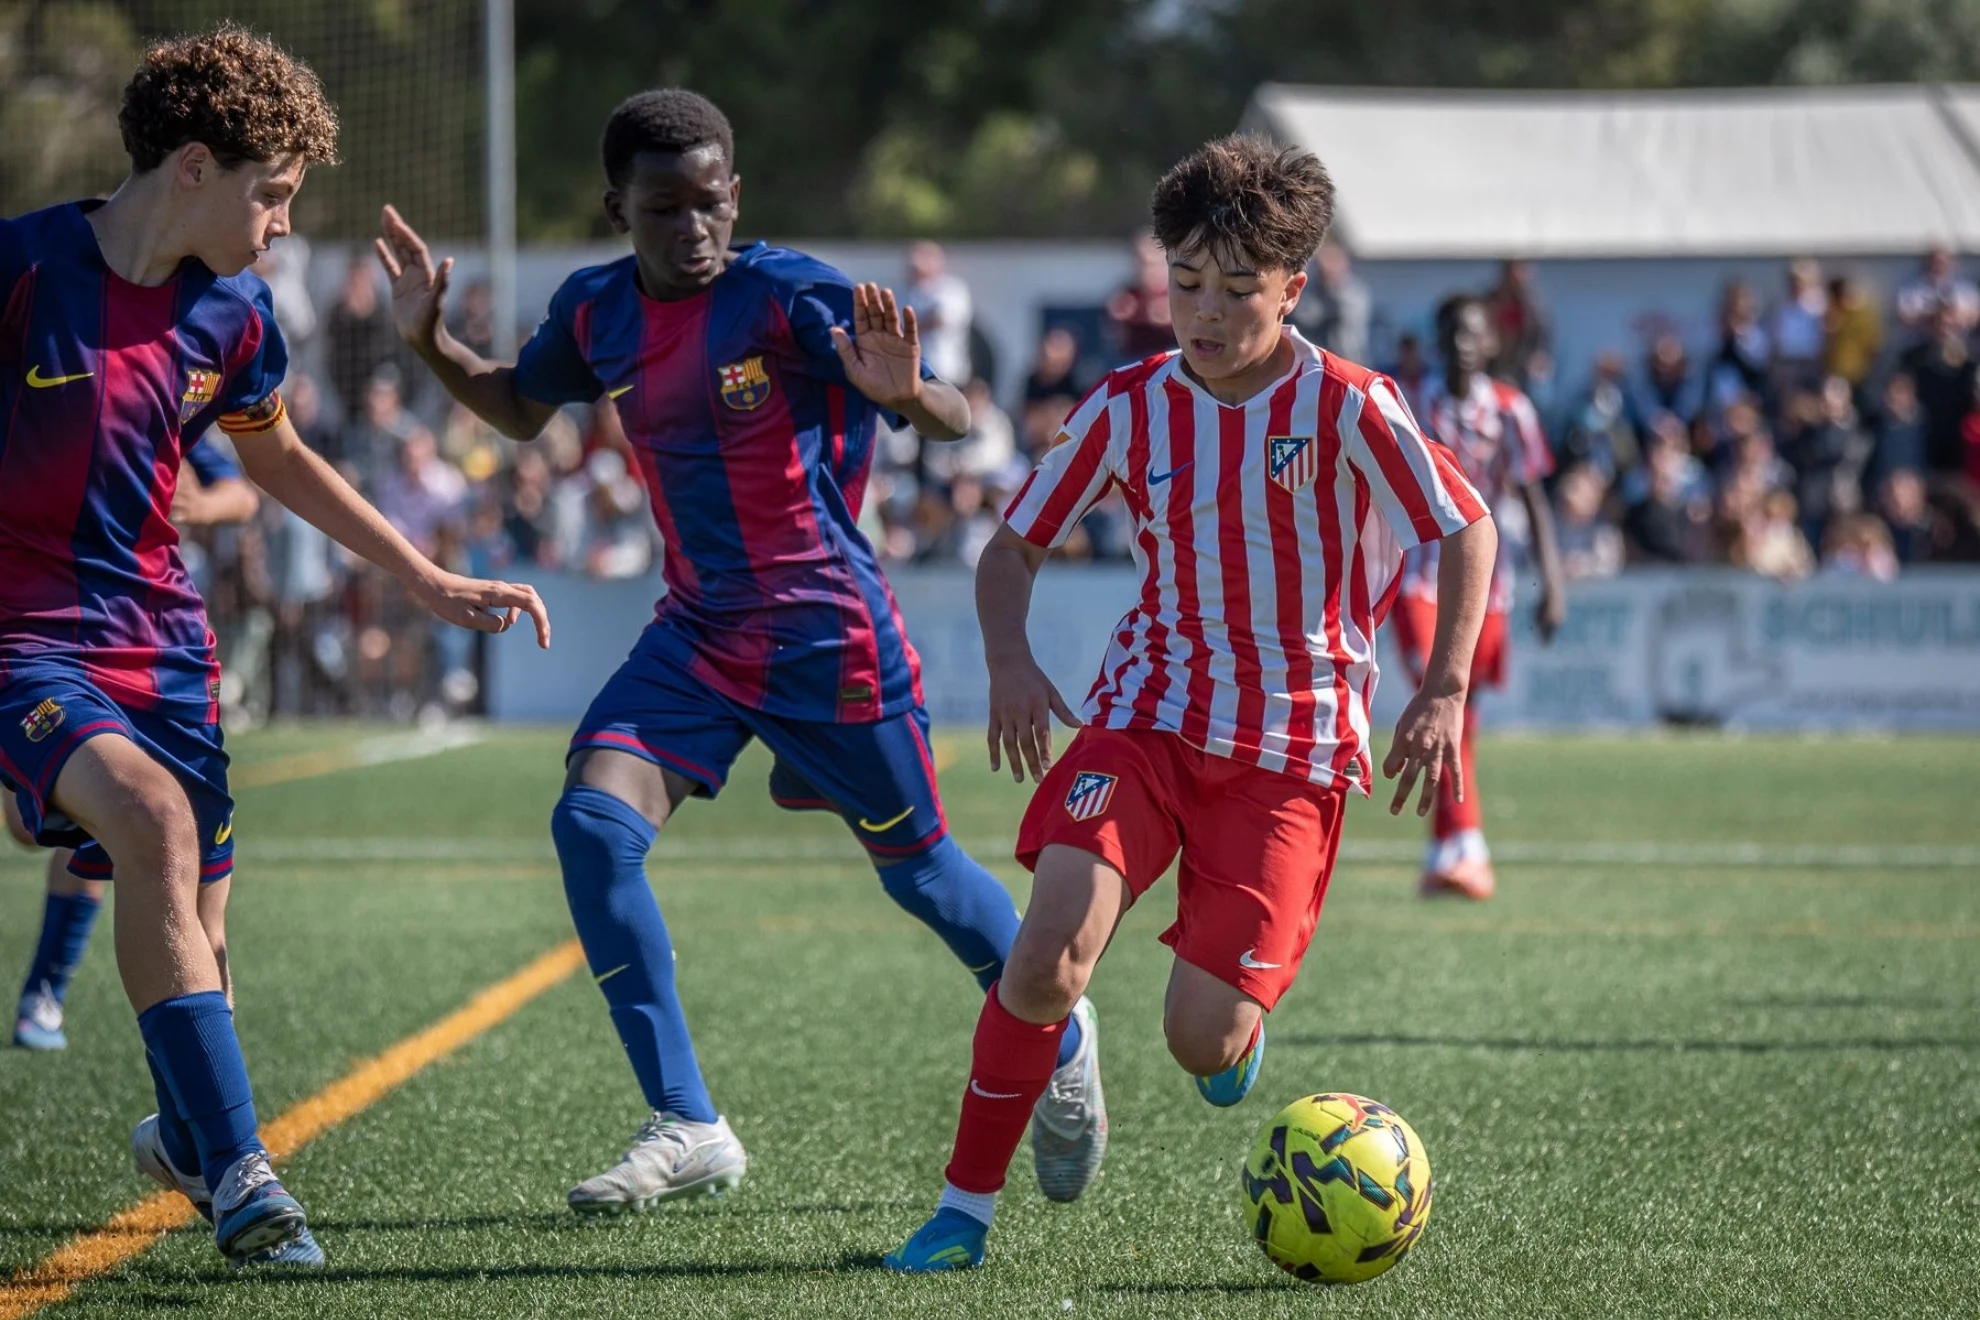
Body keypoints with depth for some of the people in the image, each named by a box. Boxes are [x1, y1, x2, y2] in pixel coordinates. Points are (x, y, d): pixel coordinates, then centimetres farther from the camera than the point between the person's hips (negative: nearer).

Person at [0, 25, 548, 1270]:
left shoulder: (232, 312, 3)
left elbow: (279, 457, 21)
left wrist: (434, 584, 21)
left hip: (160, 635, 6)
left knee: (189, 915, 6)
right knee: (152, 815, -30)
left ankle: (186, 1134, 38)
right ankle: (237, 1167, -28)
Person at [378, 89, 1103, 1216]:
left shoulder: (789, 296, -16)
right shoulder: (597, 313, 1)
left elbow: (957, 421, -18)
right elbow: (522, 410, 22)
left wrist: (903, 391, -41)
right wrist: (431, 341, 5)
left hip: (829, 636, -5)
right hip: (699, 630, 5)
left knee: (917, 869, 8)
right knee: (593, 821, -16)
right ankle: (688, 1131, -10)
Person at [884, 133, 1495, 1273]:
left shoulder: (1350, 408, -9)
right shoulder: (1130, 408, 0)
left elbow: (1470, 531, -1)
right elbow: (1016, 545, 9)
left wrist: (1444, 693, -10)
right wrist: (1011, 663, -9)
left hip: (1294, 747, -2)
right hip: (1148, 714, 2)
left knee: (1202, 1041, -9)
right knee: (1050, 947, -22)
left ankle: (1239, 1025, 31)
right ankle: (967, 1207, -9)